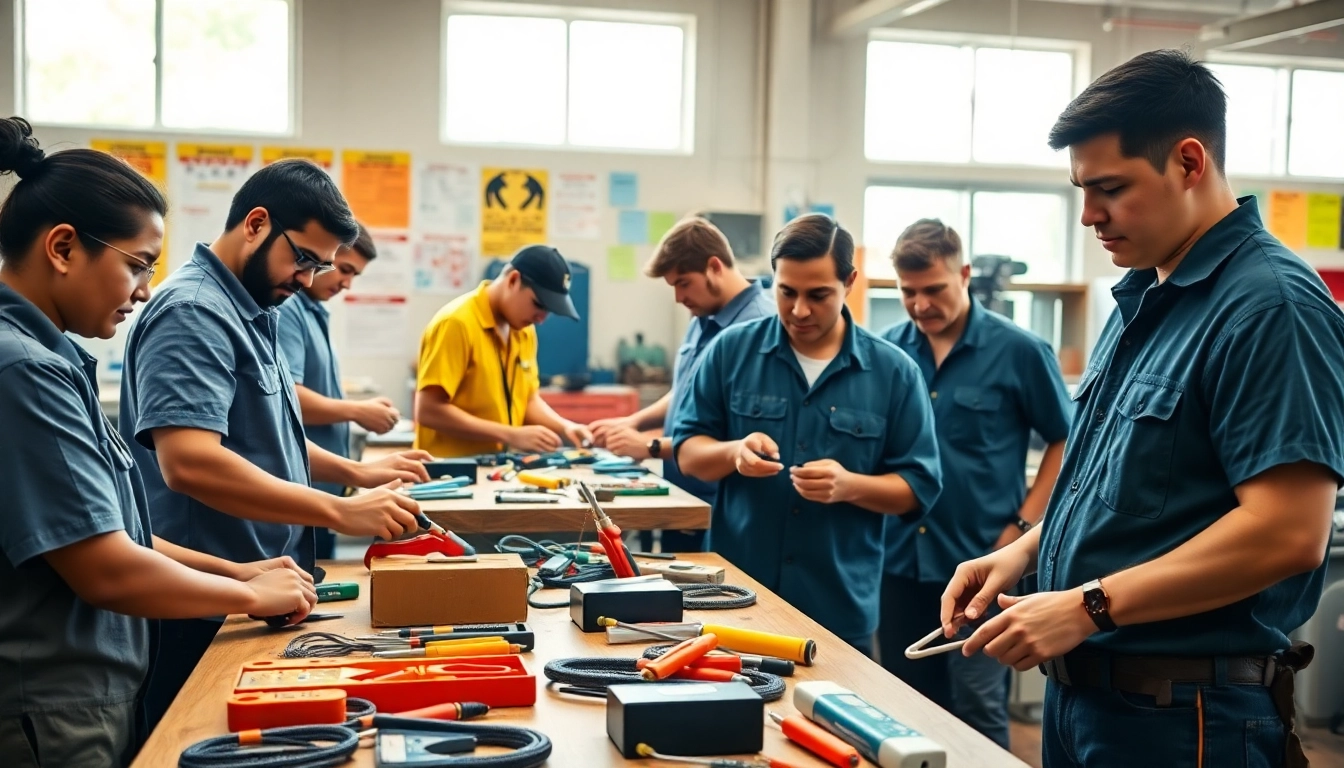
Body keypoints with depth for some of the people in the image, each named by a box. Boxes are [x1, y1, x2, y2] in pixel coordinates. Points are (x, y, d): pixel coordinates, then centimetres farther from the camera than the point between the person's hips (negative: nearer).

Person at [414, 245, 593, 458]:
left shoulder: (524, 330, 9)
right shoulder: (455, 323, -13)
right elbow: (429, 411, -17)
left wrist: (565, 426, -1)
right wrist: (511, 435, -19)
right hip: (451, 467, -5)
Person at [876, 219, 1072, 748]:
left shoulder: (1019, 351, -7)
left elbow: (1067, 442, 0)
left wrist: (1023, 526, -7)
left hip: (980, 561, -4)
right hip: (900, 560, 4)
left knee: (976, 709, 1)